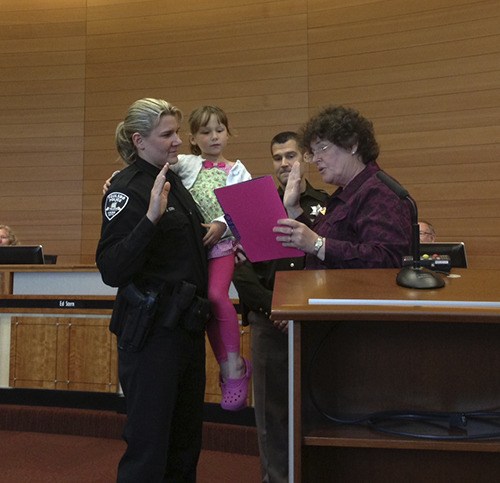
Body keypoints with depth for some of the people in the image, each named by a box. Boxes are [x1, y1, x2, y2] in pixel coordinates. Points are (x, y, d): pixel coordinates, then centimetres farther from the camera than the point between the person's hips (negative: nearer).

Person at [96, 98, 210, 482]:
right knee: (149, 446, 0)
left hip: (187, 325, 9)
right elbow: (112, 271, -24)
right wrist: (151, 217, -34)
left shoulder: (174, 180, 12)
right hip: (151, 331, -9)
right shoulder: (126, 189, -13)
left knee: (187, 440, 18)